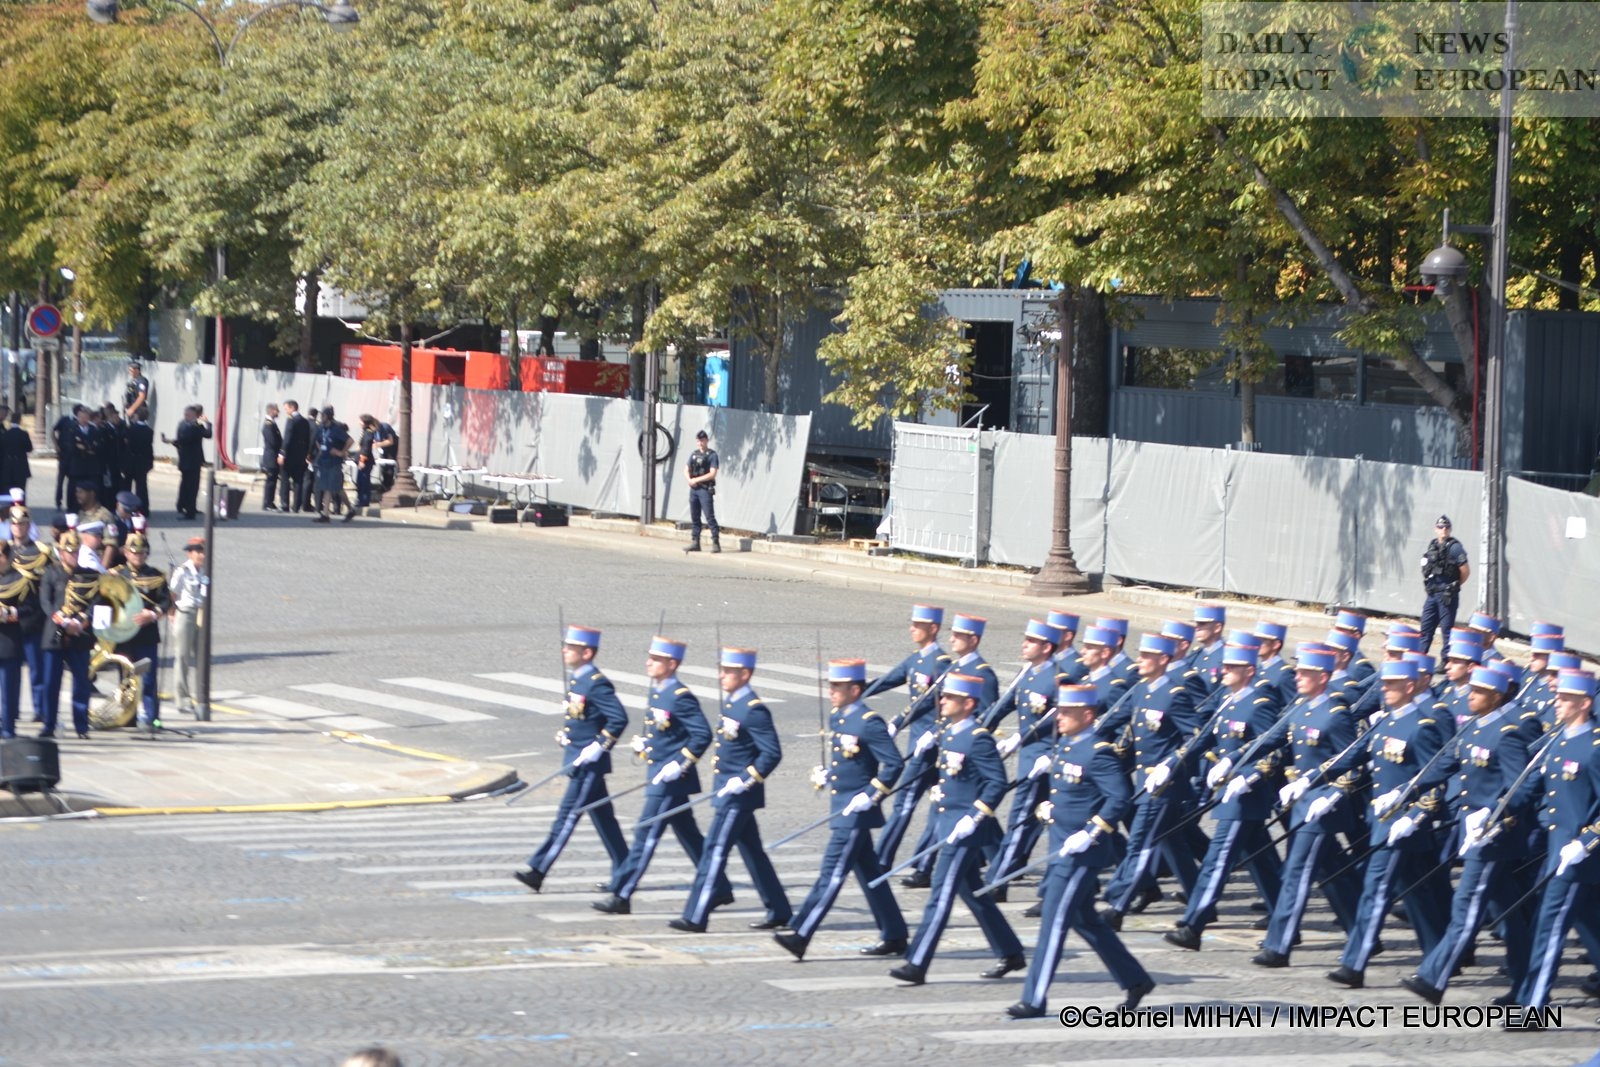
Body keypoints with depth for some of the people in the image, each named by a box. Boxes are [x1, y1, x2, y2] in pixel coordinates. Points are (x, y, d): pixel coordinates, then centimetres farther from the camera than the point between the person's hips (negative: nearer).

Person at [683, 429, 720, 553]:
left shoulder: (712, 455, -5)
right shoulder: (694, 454, 14)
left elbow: (712, 474, -13)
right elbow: (686, 470, 16)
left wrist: (696, 480, -12)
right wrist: (689, 479, -5)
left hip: (706, 490, -7)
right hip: (694, 489, 7)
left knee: (710, 517, -10)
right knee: (695, 517, 10)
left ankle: (716, 543, -10)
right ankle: (695, 542, 15)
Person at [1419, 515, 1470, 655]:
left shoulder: (1454, 547, -11)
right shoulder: (1432, 545, 11)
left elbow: (1465, 571, -13)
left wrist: (1454, 586, 0)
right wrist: (1428, 585, 11)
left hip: (1447, 595, -8)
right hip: (1432, 594, 8)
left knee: (1447, 629, -2)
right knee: (1426, 628, 12)